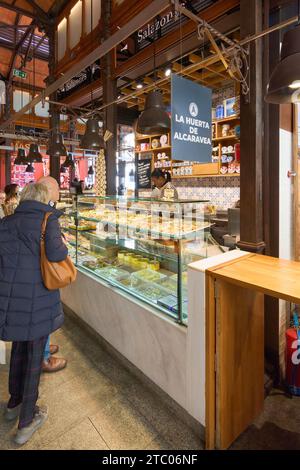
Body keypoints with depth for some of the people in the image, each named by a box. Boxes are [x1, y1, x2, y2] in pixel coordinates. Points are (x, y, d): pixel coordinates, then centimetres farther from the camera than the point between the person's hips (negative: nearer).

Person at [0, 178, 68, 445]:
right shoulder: (48, 220, -9)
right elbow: (56, 254, -23)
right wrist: (63, 246, -3)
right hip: (39, 300, -5)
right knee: (35, 356, 12)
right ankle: (27, 422, 28)